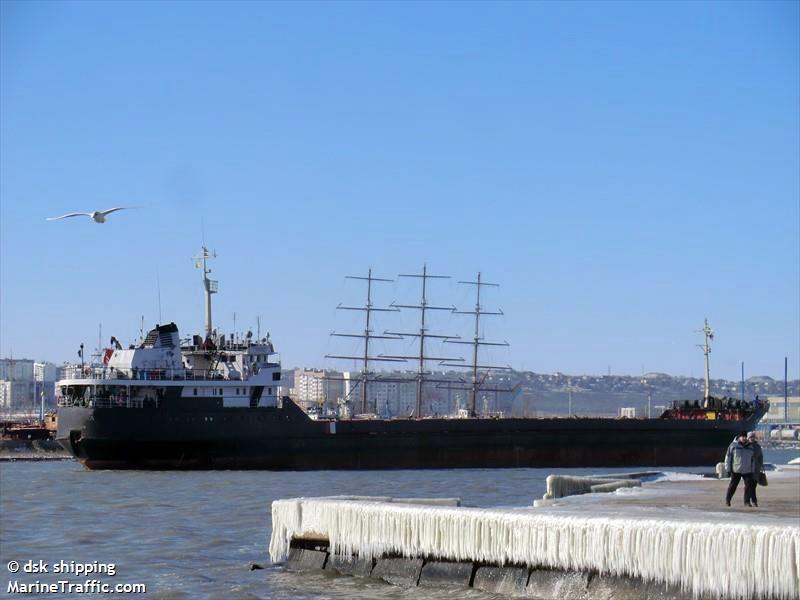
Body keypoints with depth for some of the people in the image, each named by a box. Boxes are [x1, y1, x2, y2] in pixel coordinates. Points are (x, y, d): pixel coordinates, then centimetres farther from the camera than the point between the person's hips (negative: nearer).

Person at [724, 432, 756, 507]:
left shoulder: (751, 447, 6)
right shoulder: (733, 446, -4)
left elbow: (753, 460, 13)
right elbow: (728, 458, -2)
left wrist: (752, 471, 10)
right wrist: (728, 470, -5)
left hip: (747, 471, 3)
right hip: (736, 470, -3)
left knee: (749, 485, -5)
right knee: (733, 485, 1)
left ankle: (747, 501, 5)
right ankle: (727, 500, 16)